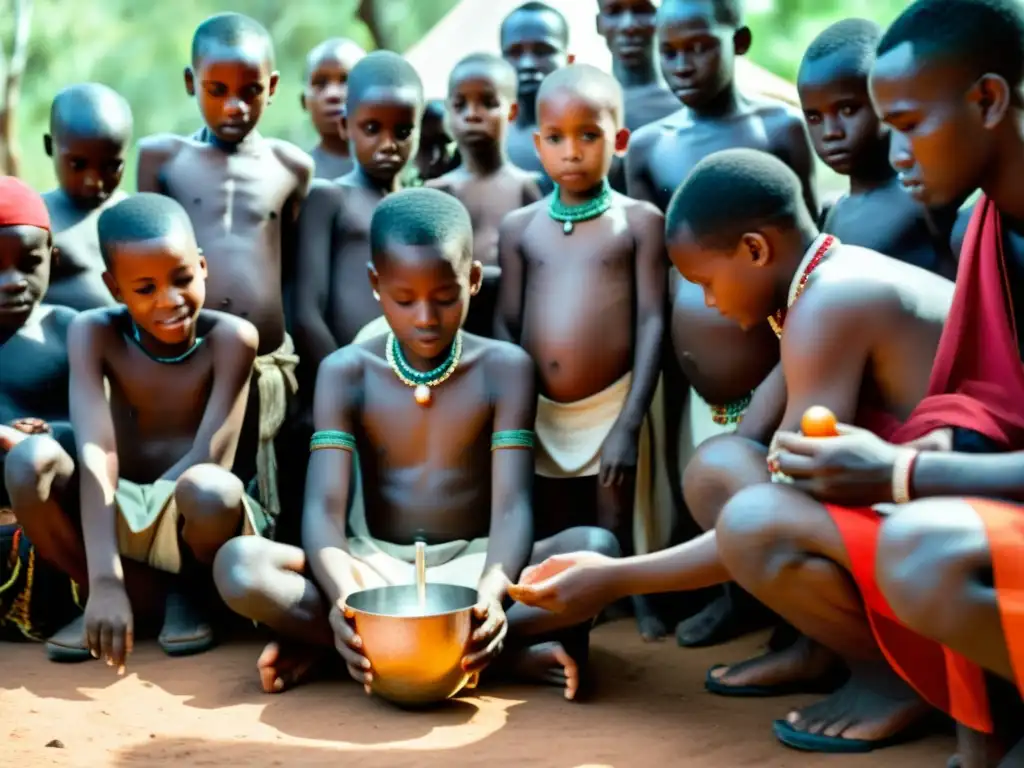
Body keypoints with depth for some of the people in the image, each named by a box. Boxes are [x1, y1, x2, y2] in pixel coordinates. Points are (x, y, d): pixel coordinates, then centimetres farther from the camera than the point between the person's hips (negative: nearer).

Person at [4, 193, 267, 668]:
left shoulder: (230, 338, -15)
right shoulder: (94, 333, -11)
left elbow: (211, 461, -21)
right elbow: (97, 455, -24)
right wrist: (105, 581, -35)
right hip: (115, 514, 2)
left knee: (211, 491, -38)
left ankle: (186, 591, -1)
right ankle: (139, 594, -7)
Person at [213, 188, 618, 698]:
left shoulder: (503, 367, -3)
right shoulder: (346, 372, -2)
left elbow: (512, 506, -13)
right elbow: (324, 508, -12)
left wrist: (492, 593, -35)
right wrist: (343, 595, -34)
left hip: (470, 564, 0)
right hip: (375, 564, 0)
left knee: (595, 549, -29)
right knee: (239, 564, -27)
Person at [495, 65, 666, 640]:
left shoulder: (639, 221, -2)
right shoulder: (519, 227, 6)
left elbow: (652, 322, -6)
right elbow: (506, 325, 6)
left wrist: (630, 424, -12)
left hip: (609, 406, -3)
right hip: (538, 411, 3)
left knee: (616, 539, 3)